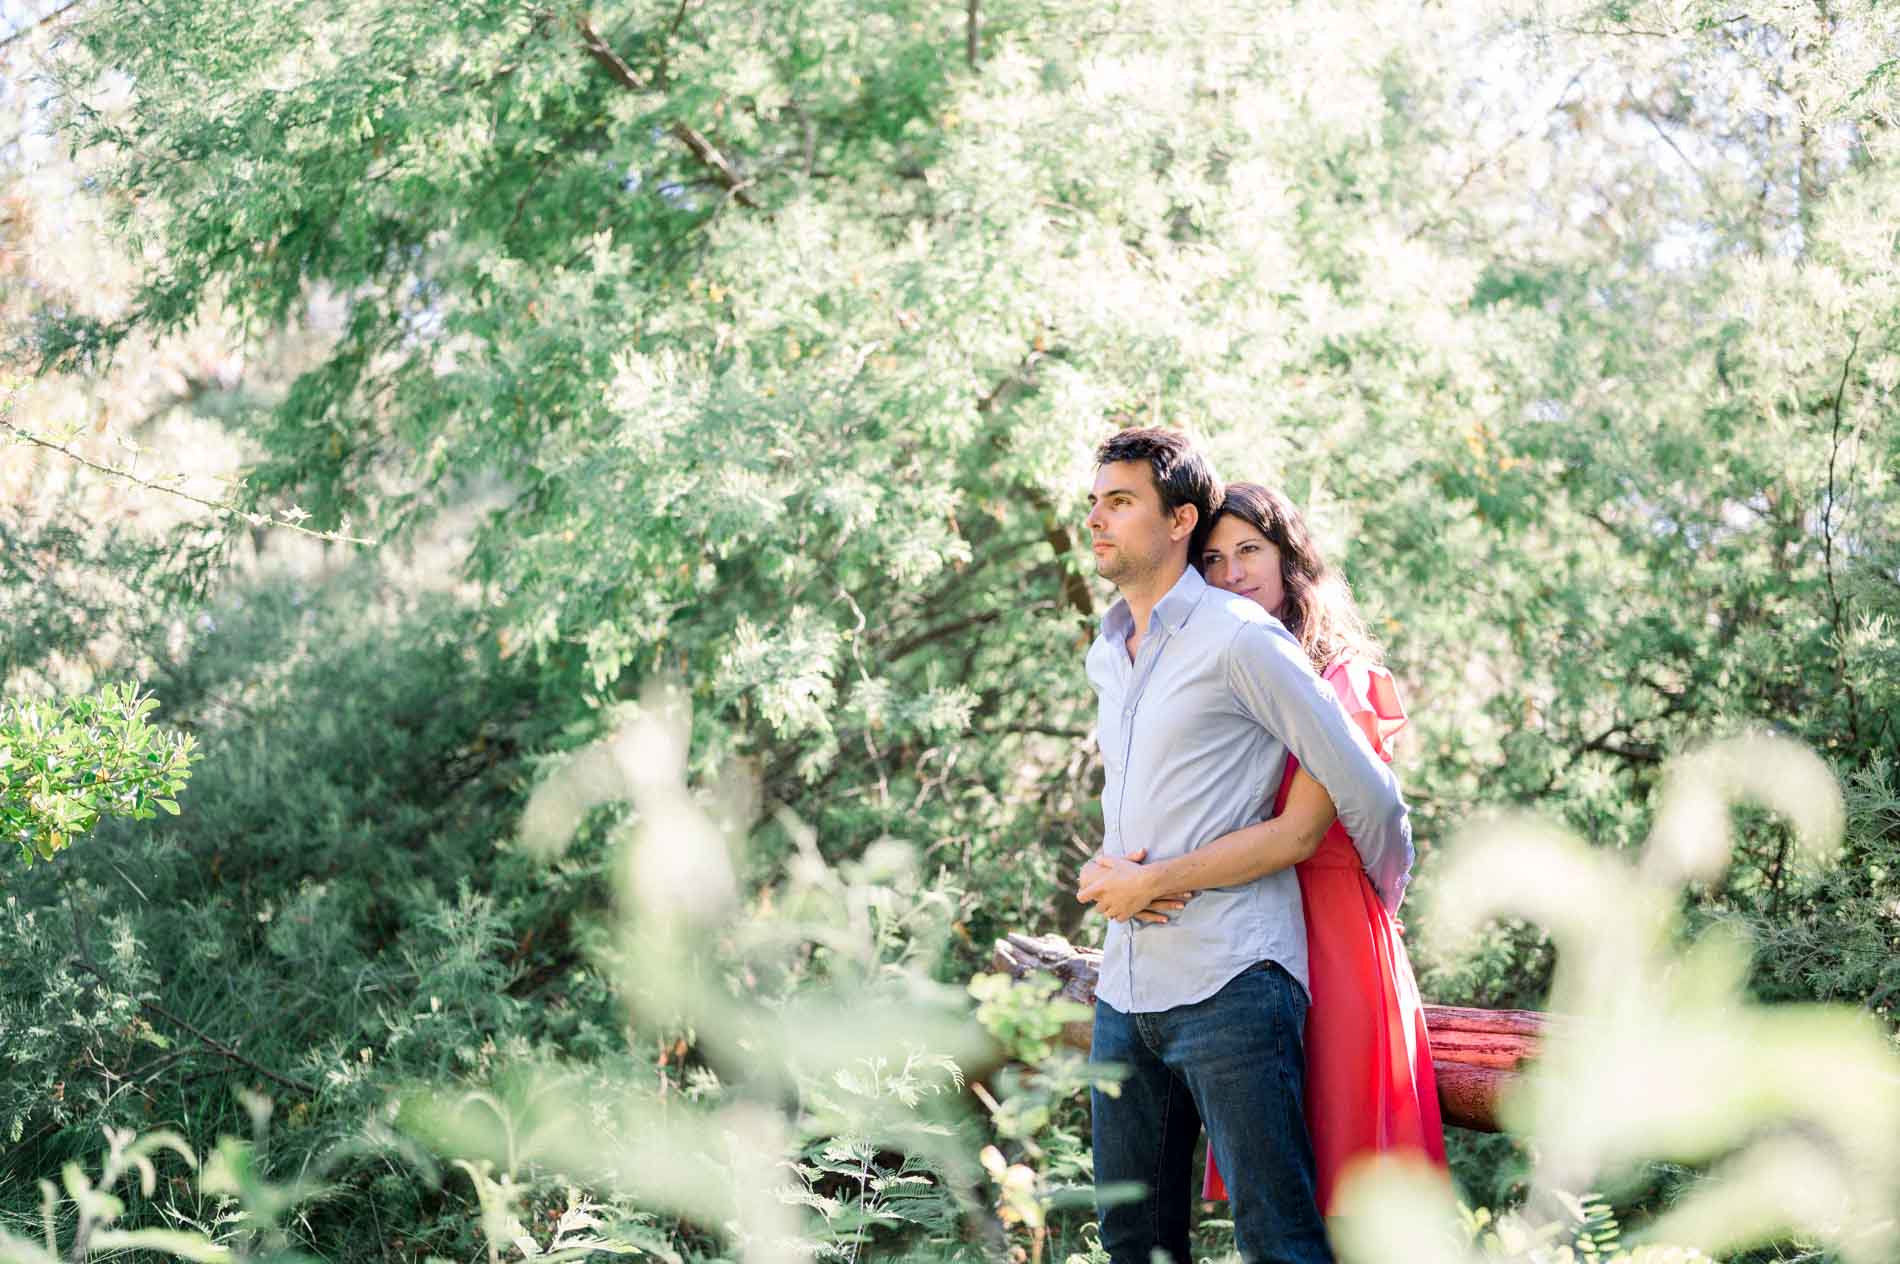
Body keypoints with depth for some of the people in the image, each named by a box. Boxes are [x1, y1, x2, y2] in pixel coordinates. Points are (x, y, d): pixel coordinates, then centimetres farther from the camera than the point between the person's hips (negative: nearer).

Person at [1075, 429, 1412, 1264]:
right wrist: (1111, 869, 11)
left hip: (1228, 984, -8)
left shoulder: (1238, 638, -9)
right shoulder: (1105, 657, 16)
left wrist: (1383, 908, 10)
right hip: (1125, 992, 8)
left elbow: (1364, 791, -5)